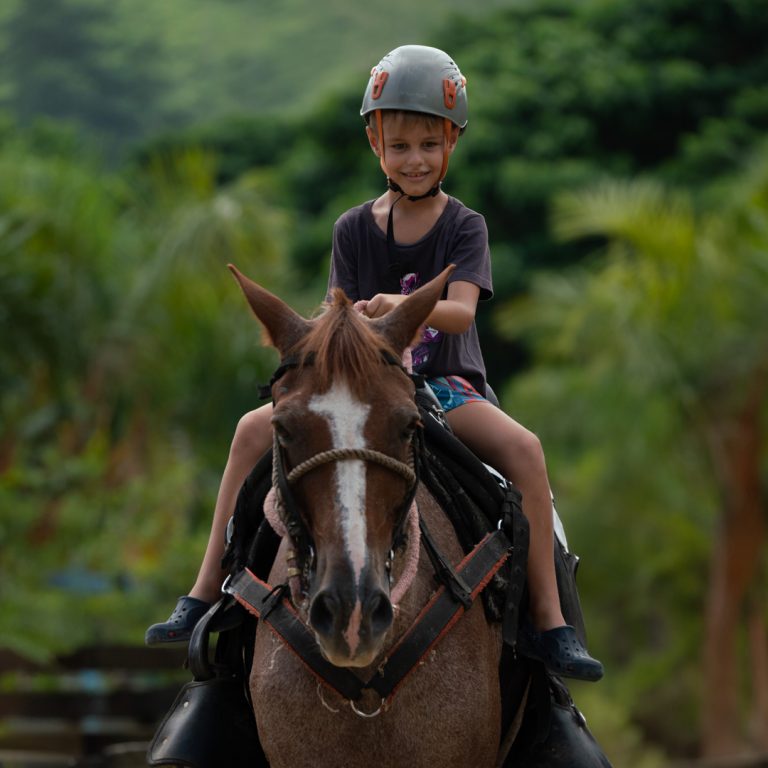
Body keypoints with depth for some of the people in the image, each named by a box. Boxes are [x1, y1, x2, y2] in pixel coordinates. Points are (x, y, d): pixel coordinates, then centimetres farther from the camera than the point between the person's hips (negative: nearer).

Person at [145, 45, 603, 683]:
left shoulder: (465, 227, -1)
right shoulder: (353, 229, 7)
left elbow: (461, 310, -19)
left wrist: (400, 306, -39)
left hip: (446, 386, -2)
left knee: (524, 448, -32)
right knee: (255, 429, -19)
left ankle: (548, 623, -30)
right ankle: (205, 594, -13)